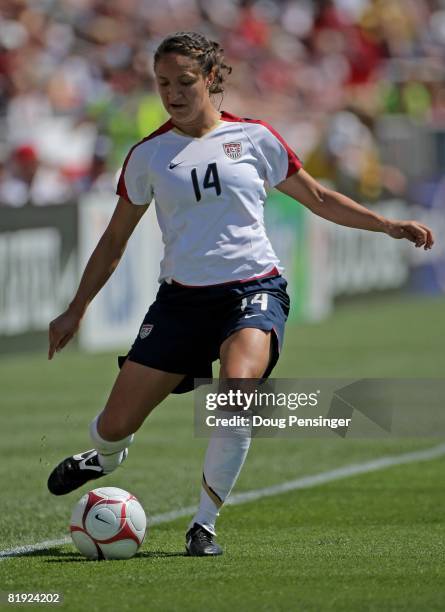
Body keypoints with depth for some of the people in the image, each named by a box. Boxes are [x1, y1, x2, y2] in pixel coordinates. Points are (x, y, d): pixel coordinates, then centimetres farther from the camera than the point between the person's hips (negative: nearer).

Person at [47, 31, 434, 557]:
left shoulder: (253, 138, 3)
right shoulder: (148, 155, 5)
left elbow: (318, 198, 14)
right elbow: (114, 239, 15)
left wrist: (390, 225, 8)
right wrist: (76, 310, 13)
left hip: (253, 290, -2)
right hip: (182, 298, 2)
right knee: (115, 425, -2)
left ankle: (204, 524, -17)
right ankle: (105, 457, 40)